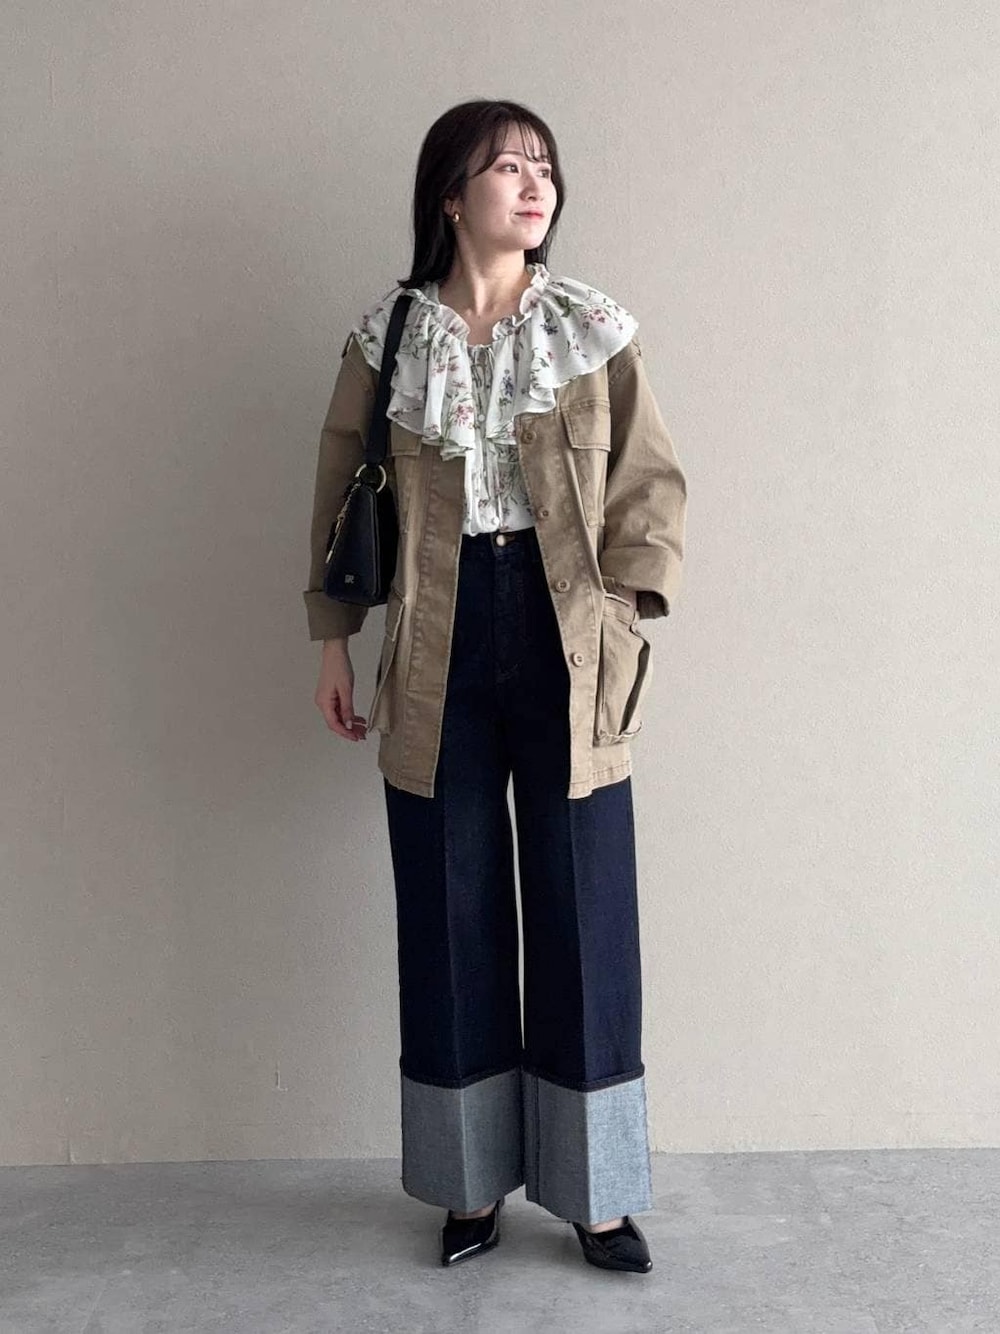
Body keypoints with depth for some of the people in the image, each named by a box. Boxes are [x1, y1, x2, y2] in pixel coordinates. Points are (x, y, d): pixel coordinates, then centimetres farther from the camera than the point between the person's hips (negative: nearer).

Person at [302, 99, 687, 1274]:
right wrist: (333, 642, 7)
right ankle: (473, 1184, 26)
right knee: (451, 918, 7)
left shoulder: (594, 332, 3)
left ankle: (595, 1192, 21)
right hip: (439, 654, 1)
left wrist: (617, 616, -10)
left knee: (585, 915, 3)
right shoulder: (387, 340, 5)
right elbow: (342, 496, 10)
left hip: (567, 648, 0)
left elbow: (652, 485, 1)